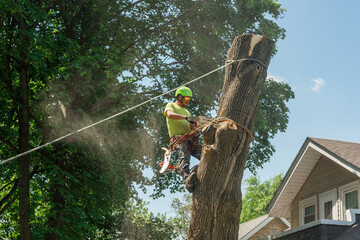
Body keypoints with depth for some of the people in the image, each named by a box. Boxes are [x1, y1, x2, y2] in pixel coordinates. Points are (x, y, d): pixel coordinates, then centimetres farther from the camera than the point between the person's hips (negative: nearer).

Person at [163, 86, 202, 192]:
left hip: (191, 140, 7)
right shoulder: (171, 105, 17)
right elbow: (170, 114, -9)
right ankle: (188, 182, -55)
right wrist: (186, 117, -21)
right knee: (184, 158, -34)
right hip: (179, 139, -7)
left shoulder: (186, 111, 37)